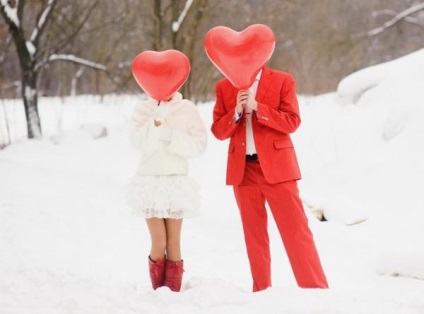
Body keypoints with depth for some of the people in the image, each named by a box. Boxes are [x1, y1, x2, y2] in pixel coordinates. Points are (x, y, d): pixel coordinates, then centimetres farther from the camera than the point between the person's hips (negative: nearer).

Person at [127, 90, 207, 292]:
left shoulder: (187, 109, 0)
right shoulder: (143, 110, 2)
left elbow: (199, 144, -8)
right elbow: (139, 142, -12)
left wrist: (168, 134, -14)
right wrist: (157, 118, -21)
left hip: (176, 182, 0)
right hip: (150, 182, 0)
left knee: (174, 242, 0)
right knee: (158, 242, -5)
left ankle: (173, 293, 6)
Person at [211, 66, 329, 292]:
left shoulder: (282, 81, 1)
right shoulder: (224, 87, 8)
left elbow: (292, 121, -8)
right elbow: (218, 130, 5)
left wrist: (256, 107, -15)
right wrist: (236, 112, -13)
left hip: (277, 166, -3)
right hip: (243, 169, 3)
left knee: (296, 229, -6)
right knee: (254, 233, 8)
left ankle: (315, 287, -4)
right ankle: (261, 289, 16)